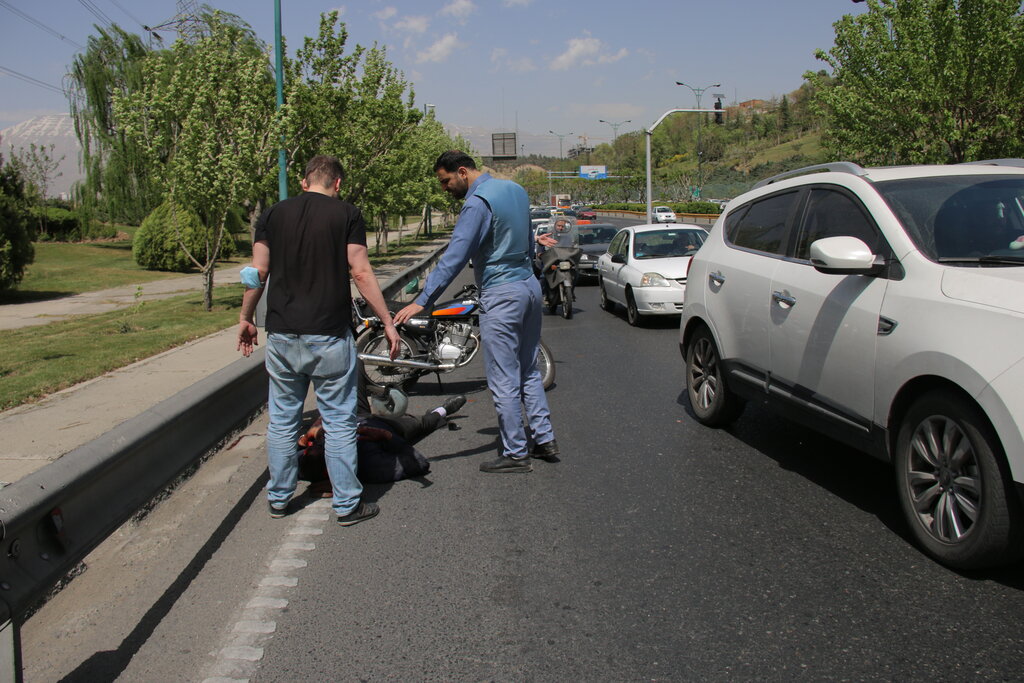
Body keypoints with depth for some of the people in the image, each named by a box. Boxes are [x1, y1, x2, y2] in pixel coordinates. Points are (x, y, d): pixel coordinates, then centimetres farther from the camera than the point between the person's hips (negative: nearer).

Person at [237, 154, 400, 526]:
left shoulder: (273, 214, 7)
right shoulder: (347, 214, -3)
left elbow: (258, 272, 5)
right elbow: (361, 273, -8)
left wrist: (245, 318, 16)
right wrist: (388, 322, -3)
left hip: (281, 334, 4)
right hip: (329, 335, -3)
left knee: (282, 420, 15)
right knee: (340, 421, 5)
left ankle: (279, 498, 25)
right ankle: (347, 504, 10)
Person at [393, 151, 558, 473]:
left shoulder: (477, 203, -17)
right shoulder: (515, 189, 10)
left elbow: (454, 257, -24)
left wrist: (421, 302, -25)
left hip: (501, 295, -9)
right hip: (530, 286, 9)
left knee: (504, 380, 0)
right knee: (528, 371, 18)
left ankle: (516, 454, 8)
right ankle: (544, 439, 23)